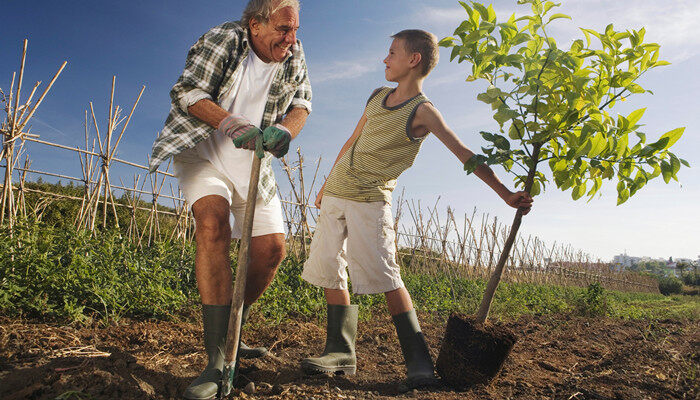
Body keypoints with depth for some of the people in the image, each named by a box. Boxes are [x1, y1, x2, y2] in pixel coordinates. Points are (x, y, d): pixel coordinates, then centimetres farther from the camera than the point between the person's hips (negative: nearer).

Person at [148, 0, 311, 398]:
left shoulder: (293, 55, 2)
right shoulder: (222, 39, -12)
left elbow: (302, 102, 4)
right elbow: (187, 93, -15)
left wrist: (285, 128, -19)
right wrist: (230, 122, -31)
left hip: (252, 162, 5)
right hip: (202, 152, -5)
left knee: (273, 249, -3)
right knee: (213, 222, -31)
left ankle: (231, 333, 20)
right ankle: (217, 357, -28)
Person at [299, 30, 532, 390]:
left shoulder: (423, 111, -7)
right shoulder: (377, 97, 12)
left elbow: (465, 154, -11)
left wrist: (506, 195, -16)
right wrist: (327, 184, 25)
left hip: (371, 200, -7)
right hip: (336, 192, 7)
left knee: (385, 277, -12)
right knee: (329, 271, 4)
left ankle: (419, 363, -3)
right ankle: (341, 351, 13)